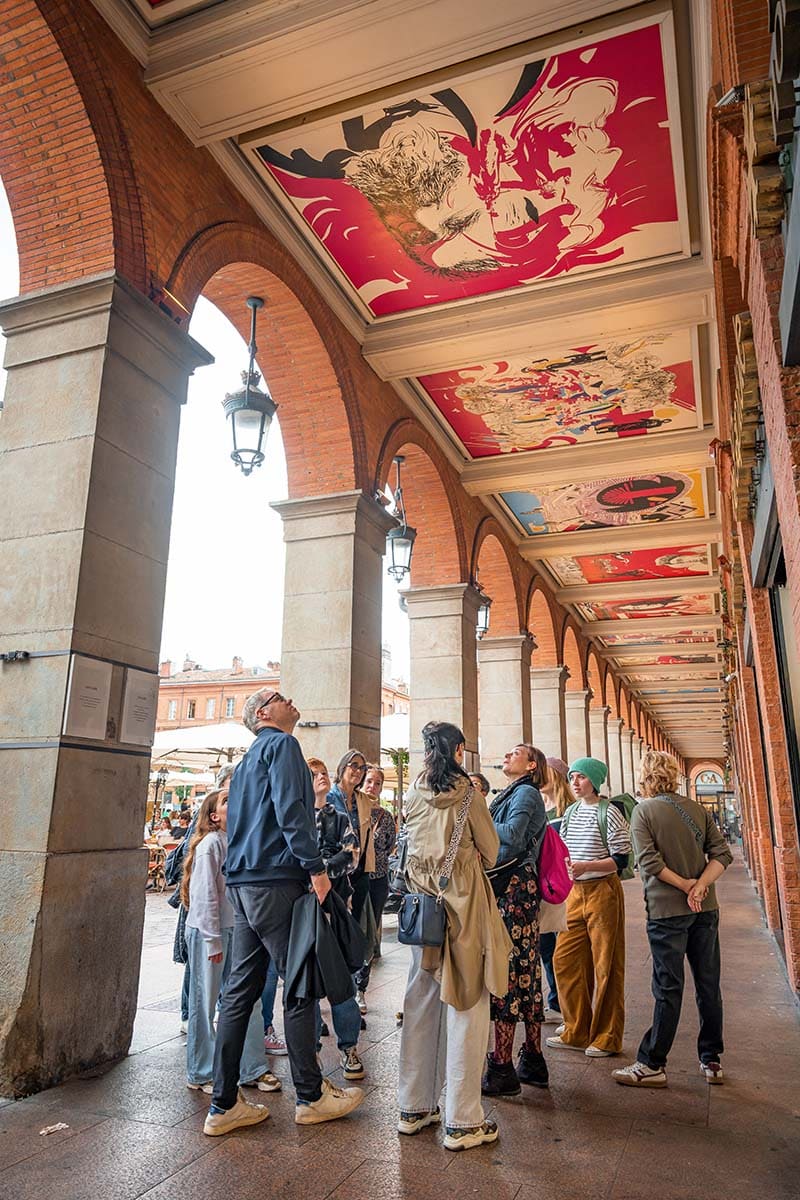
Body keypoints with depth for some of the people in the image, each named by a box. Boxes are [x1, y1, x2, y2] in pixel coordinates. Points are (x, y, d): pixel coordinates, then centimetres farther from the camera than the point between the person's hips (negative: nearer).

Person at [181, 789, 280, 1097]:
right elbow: (205, 895, -16)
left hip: (234, 931, 7)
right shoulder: (210, 844, -15)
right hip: (208, 932, -7)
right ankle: (200, 1074, 23)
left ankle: (252, 1069, 22)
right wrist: (213, 941, -14)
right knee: (205, 1002, 7)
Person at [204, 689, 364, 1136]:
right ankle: (312, 1096, 15)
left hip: (244, 882, 9)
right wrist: (316, 867, -18)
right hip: (276, 880, -9)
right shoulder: (282, 744, -6)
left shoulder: (249, 759, 22)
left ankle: (224, 1105, 17)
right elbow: (289, 809, -19)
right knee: (300, 988, 2)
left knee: (241, 990, 11)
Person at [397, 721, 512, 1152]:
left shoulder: (412, 793, 4)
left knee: (421, 998, 14)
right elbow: (490, 849, 1)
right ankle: (462, 1121, 8)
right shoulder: (465, 791, -9)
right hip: (462, 898, -5)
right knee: (465, 1003, 2)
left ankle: (414, 1107, 24)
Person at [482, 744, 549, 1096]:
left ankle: (501, 1069, 1)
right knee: (525, 974, 14)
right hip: (511, 886, 10)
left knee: (506, 973, -6)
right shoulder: (514, 794, 22)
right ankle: (533, 1063, 24)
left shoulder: (525, 793, -7)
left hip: (513, 888, -10)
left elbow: (510, 836, -21)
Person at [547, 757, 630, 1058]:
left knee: (605, 966, 3)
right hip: (575, 892, 7)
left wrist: (586, 866, -23)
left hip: (603, 891, -7)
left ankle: (607, 1038, 17)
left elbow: (621, 860, -13)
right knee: (564, 959, 7)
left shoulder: (608, 812, -10)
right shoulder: (570, 812, 10)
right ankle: (576, 1032, 21)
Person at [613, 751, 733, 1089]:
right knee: (708, 985, 14)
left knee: (668, 988, 1)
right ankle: (711, 1061, 25)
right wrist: (699, 886, -11)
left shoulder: (644, 810, -8)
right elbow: (722, 854, -1)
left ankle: (652, 1065, 10)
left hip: (667, 910, -5)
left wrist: (685, 885, -11)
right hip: (705, 908, 5)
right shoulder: (698, 809, 6)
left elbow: (650, 861, -17)